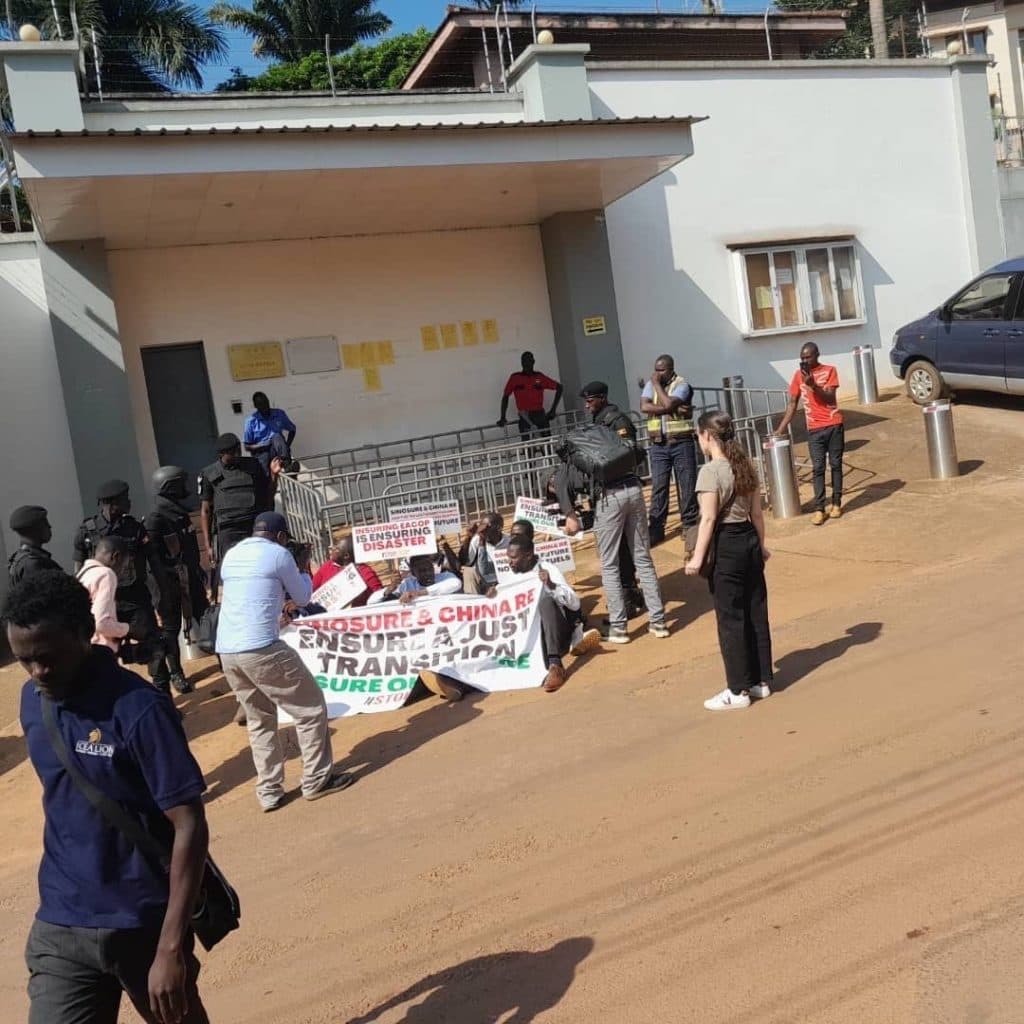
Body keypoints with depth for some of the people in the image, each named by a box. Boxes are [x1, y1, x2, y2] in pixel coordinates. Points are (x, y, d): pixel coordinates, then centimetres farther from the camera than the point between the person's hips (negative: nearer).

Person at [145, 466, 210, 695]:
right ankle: (175, 673, 13)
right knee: (170, 627, 4)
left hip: (190, 575, 8)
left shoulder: (181, 512, 9)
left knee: (203, 616, 15)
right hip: (170, 581, -7)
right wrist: (163, 584, -20)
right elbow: (154, 556, -19)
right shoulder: (155, 519, -18)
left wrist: (198, 569, 21)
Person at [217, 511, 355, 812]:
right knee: (311, 709, 8)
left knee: (259, 719, 19)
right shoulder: (278, 554, 0)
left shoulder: (230, 556, 19)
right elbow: (302, 598, 11)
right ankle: (317, 780, 13)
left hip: (227, 652, 7)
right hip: (262, 649, -7)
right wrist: (303, 571, 28)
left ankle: (269, 792, 17)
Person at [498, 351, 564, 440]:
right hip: (524, 417, -2)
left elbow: (559, 387, 12)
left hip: (540, 415, 2)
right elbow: (505, 397, 11)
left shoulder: (539, 377, 7)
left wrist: (553, 409, 6)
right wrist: (503, 417, 6)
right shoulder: (515, 378, 5)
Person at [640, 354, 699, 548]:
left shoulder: (682, 385, -6)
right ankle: (656, 528, 6)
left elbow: (668, 404, -23)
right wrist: (674, 409, -16)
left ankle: (690, 524, 11)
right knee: (658, 486, 2)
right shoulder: (650, 385, 7)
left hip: (681, 442, -3)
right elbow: (644, 407, -10)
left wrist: (657, 384, -10)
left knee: (687, 485, 2)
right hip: (658, 444, 3)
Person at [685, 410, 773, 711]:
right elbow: (757, 512, 11)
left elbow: (709, 519, -19)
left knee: (731, 620, 0)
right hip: (749, 541, 8)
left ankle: (738, 691, 8)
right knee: (756, 614, 14)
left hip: (725, 546, -8)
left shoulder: (710, 471, -16)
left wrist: (698, 557, -17)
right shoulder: (745, 466, 7)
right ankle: (761, 680, 23)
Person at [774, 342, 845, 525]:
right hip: (814, 429, 1)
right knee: (818, 468, -1)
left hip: (834, 425, -1)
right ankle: (819, 509, -2)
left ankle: (836, 503, 15)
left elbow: (830, 398, -10)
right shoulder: (799, 375, 5)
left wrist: (813, 385, -24)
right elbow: (793, 403, 7)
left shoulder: (829, 371, -1)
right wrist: (782, 427, 1)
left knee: (836, 465, 7)